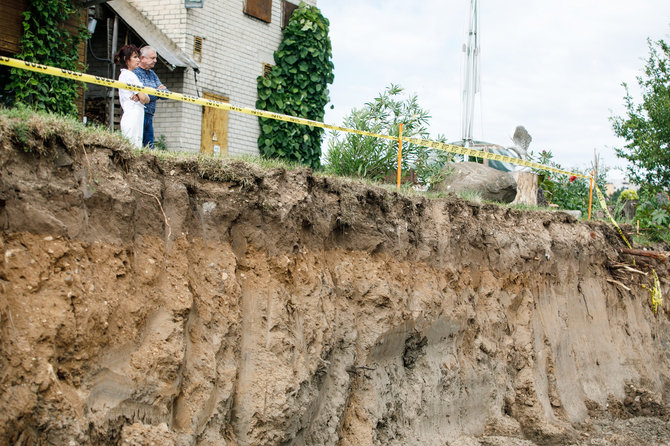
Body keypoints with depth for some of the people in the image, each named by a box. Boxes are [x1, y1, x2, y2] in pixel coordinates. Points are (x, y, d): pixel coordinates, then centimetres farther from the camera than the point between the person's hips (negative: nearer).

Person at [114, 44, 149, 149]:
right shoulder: (130, 75, -9)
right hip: (133, 116, -10)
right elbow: (144, 98, -13)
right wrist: (146, 98, 7)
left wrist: (138, 97, -2)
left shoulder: (123, 74, 21)